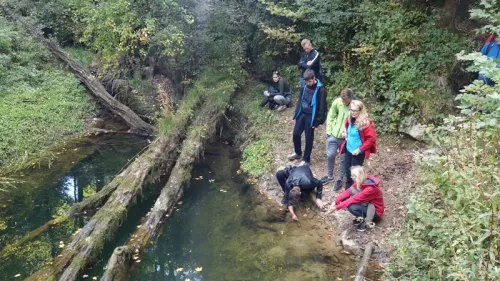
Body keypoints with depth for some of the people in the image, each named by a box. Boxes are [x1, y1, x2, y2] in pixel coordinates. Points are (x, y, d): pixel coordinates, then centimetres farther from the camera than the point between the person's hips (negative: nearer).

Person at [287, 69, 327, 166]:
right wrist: (296, 113, 10)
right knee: (296, 134, 13)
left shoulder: (320, 89, -16)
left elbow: (322, 107, -14)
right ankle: (297, 153, 37)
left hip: (311, 116, -6)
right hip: (302, 114, 6)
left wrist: (318, 121, -15)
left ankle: (306, 159, 20)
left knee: (308, 138, 5)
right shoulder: (305, 87, 2)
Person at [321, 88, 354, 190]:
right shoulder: (337, 102, -14)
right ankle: (329, 175, 34)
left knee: (344, 159, 11)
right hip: (334, 134, 3)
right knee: (330, 155, 12)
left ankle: (340, 179, 29)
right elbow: (330, 117, 0)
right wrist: (328, 131, 1)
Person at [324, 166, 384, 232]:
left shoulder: (370, 189, -33)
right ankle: (361, 216, 3)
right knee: (346, 198, -12)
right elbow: (348, 192, -11)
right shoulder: (360, 183, -8)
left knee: (352, 207, -32)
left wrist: (337, 207, -31)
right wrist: (335, 202, -23)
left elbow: (354, 199, -34)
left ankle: (365, 220, -5)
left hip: (375, 212, -8)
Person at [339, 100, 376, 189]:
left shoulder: (365, 123, -22)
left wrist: (360, 149, -20)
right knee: (347, 170, 17)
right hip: (348, 150, 7)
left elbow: (371, 139, -20)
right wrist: (345, 133, 0)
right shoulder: (349, 119, 0)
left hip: (358, 153, -7)